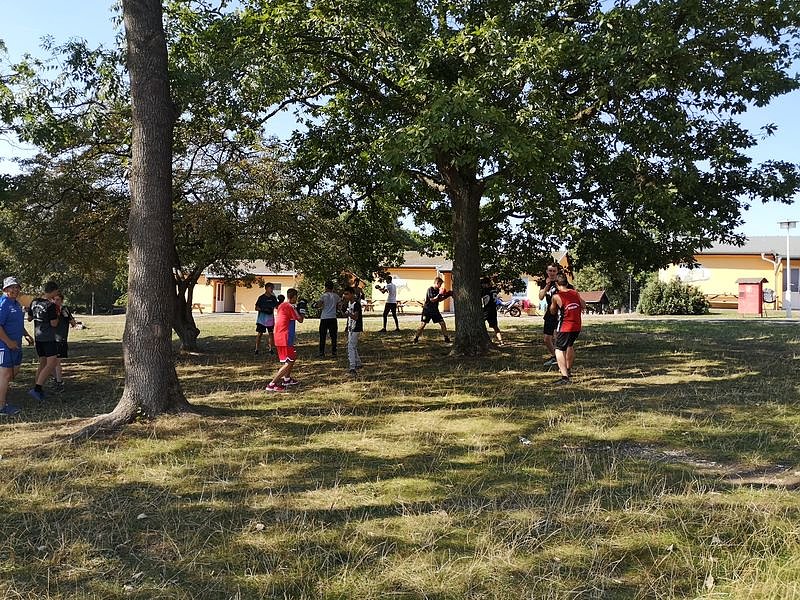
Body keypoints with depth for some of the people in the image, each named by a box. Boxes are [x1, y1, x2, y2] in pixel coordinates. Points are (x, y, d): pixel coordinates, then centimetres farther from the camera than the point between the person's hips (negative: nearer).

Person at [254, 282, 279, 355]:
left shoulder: (273, 298, 6)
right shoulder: (261, 297, -6)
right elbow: (256, 308, -5)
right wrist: (264, 310, -20)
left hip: (270, 318, 4)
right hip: (262, 318, -4)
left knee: (270, 333, 6)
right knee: (259, 333, 0)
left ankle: (270, 348, 12)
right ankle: (257, 349, 6)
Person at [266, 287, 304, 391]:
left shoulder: (281, 305, 13)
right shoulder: (290, 307, -14)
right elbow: (300, 320, -10)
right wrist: (302, 314, 10)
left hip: (279, 337, 10)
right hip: (285, 338, -10)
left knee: (293, 356, 25)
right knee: (288, 362, -8)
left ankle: (287, 379, 34)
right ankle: (272, 384, -12)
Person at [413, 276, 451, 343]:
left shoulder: (438, 290, 7)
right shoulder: (430, 289, -15)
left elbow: (439, 300, 15)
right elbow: (432, 300, -22)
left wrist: (446, 296, 5)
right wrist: (439, 294, -24)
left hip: (435, 310, 7)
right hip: (427, 310, -7)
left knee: (442, 323, 1)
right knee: (423, 324, -7)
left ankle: (446, 338, 10)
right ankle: (416, 338, 4)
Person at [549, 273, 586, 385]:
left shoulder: (556, 297, -11)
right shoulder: (575, 293, 4)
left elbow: (552, 312, 5)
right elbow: (583, 306, 19)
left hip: (564, 328, -6)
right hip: (577, 327, 6)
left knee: (559, 350, -2)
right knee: (570, 346, 27)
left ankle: (564, 376, -17)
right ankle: (568, 370, 44)